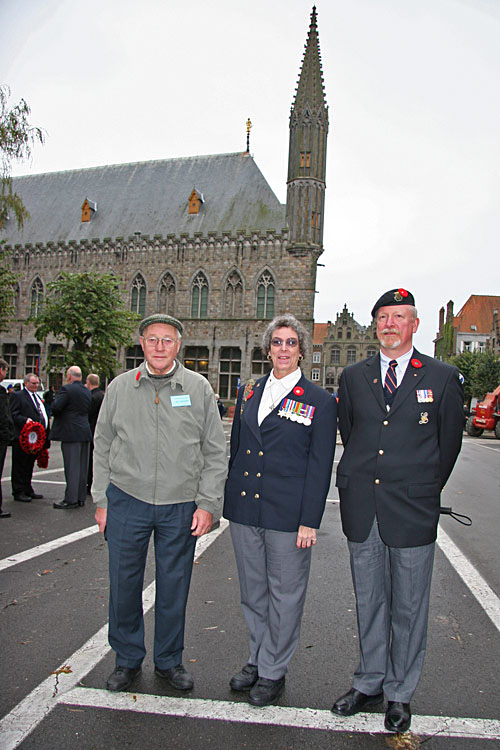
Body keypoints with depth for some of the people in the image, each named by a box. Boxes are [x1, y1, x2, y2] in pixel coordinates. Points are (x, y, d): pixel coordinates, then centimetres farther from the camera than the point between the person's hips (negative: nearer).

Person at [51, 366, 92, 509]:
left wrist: (55, 400, 2)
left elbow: (56, 406, -20)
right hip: (85, 432, 7)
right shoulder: (87, 391, 14)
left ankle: (71, 499, -2)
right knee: (82, 467, 11)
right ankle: (81, 498, 17)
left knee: (72, 466, -5)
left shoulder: (67, 389, -10)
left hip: (71, 433, -7)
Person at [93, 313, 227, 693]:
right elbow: (103, 447, 8)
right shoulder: (120, 387, 3)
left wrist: (208, 504, -4)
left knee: (174, 587, 12)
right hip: (126, 501, 1)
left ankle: (169, 661, 34)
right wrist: (102, 500, 5)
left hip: (181, 507, -1)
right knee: (124, 584, 10)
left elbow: (215, 452, 1)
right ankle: (128, 660, 34)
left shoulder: (199, 388, 0)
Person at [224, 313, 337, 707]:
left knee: (284, 595, 10)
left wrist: (310, 521, -11)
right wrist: (228, 499, 10)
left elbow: (320, 466, -7)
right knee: (253, 591, 18)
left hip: (288, 514, -4)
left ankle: (273, 671, 30)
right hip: (244, 508, 5)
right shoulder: (249, 392, 8)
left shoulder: (320, 401, -5)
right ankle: (257, 659, 39)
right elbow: (235, 448, 13)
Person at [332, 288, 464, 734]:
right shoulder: (353, 377, 6)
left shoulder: (443, 378, -1)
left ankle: (400, 693, 31)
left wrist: (424, 493, 11)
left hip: (412, 512, -2)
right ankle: (369, 684, 35)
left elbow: (450, 443, 6)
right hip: (361, 508, 3)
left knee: (408, 608, 11)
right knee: (369, 604, 16)